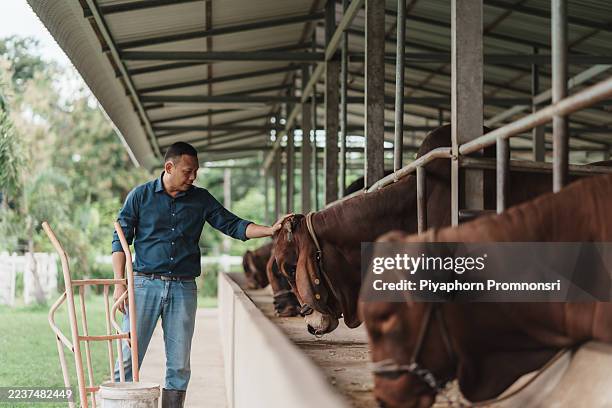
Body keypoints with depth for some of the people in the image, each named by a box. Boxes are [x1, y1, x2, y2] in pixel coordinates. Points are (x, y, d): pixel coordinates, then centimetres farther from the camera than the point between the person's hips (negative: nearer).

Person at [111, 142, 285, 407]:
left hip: (183, 288, 3)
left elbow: (232, 225, 7)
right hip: (145, 285, -2)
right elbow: (120, 240, 3)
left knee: (179, 365, 3)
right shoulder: (141, 195, 2)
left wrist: (270, 230, -9)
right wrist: (119, 284, -5)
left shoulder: (201, 199, 9)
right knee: (128, 358, -4)